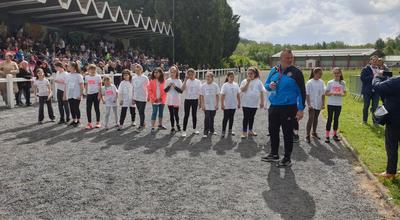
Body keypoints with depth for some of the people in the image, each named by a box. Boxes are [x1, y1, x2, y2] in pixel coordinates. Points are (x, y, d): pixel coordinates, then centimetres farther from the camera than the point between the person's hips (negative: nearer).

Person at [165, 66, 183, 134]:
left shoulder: (179, 81, -1)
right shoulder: (168, 81, 5)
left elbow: (181, 91, -6)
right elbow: (165, 90, 3)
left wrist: (175, 87, -17)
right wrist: (169, 86, -12)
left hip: (176, 100, -2)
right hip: (169, 100, 2)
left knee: (176, 114, 1)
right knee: (171, 114, 5)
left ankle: (177, 124, 28)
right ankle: (172, 127, 15)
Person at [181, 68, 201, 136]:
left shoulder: (198, 81, -1)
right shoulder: (186, 81, -1)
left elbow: (200, 92, 1)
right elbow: (182, 89, -18)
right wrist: (185, 80, -20)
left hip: (195, 100, 1)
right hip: (187, 100, -1)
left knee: (194, 115, 11)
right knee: (186, 115, -1)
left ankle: (194, 129, 25)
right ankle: (184, 131, 3)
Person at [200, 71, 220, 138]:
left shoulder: (215, 85, -4)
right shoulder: (203, 85, -4)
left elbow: (217, 95, 0)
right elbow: (201, 96, 0)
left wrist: (217, 104, -3)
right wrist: (202, 105, -5)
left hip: (213, 106, 1)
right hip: (206, 106, -1)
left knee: (212, 118, 13)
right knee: (207, 118, -6)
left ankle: (211, 129, 30)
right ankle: (206, 131, 2)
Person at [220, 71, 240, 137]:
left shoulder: (236, 85, 3)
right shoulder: (225, 85, -9)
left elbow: (238, 95, 8)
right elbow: (222, 95, -11)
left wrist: (239, 103, 8)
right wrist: (222, 104, -13)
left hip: (233, 105, 4)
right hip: (226, 106, -4)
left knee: (231, 118, 13)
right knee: (226, 118, 0)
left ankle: (230, 130, 25)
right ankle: (223, 131, 8)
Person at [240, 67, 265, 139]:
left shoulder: (258, 82, 2)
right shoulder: (244, 81, 0)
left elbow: (261, 92, 3)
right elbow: (242, 90, -14)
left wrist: (262, 102, -1)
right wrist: (248, 82, -17)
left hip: (255, 103, 2)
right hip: (246, 103, -2)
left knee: (252, 117, 13)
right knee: (246, 117, -2)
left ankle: (250, 130, 25)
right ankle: (244, 131, 2)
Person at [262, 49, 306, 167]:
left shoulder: (296, 72, -7)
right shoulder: (274, 70, 6)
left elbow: (301, 91, -6)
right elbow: (266, 84, 17)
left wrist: (301, 109, -11)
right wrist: (270, 86, -9)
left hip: (288, 108, -5)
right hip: (274, 107, 5)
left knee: (287, 133, 4)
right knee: (273, 131, 14)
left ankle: (287, 159, 17)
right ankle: (274, 154, 31)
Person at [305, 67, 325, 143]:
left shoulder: (321, 82, 4)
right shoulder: (310, 82, -10)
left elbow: (323, 94, 8)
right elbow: (307, 94, -11)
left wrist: (323, 104, 5)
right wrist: (309, 104, -15)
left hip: (319, 105, 5)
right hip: (312, 105, -5)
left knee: (316, 119, 15)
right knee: (311, 119, -9)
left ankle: (314, 133, 29)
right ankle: (308, 135, -5)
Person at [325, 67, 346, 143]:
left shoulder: (343, 83, 3)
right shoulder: (330, 82, -2)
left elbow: (344, 93, 5)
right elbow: (326, 93, -1)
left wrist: (340, 94, -16)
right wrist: (332, 93, -19)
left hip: (339, 104, 2)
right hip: (331, 104, -2)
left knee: (336, 119, 11)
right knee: (329, 119, 0)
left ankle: (335, 134, 22)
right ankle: (327, 136, 2)